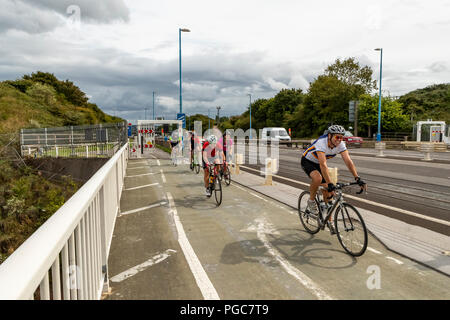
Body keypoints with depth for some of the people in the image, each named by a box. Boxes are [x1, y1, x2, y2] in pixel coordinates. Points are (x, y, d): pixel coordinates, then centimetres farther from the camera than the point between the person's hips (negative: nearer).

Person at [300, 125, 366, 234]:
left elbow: (348, 161, -23)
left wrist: (357, 179, -35)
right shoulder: (321, 143, -37)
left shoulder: (340, 145, -19)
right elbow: (323, 165, -45)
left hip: (318, 164, 6)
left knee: (327, 192, 0)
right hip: (307, 161, -6)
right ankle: (311, 202, -10)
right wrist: (330, 184, -52)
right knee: (318, 178, -37)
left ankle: (329, 221, 13)